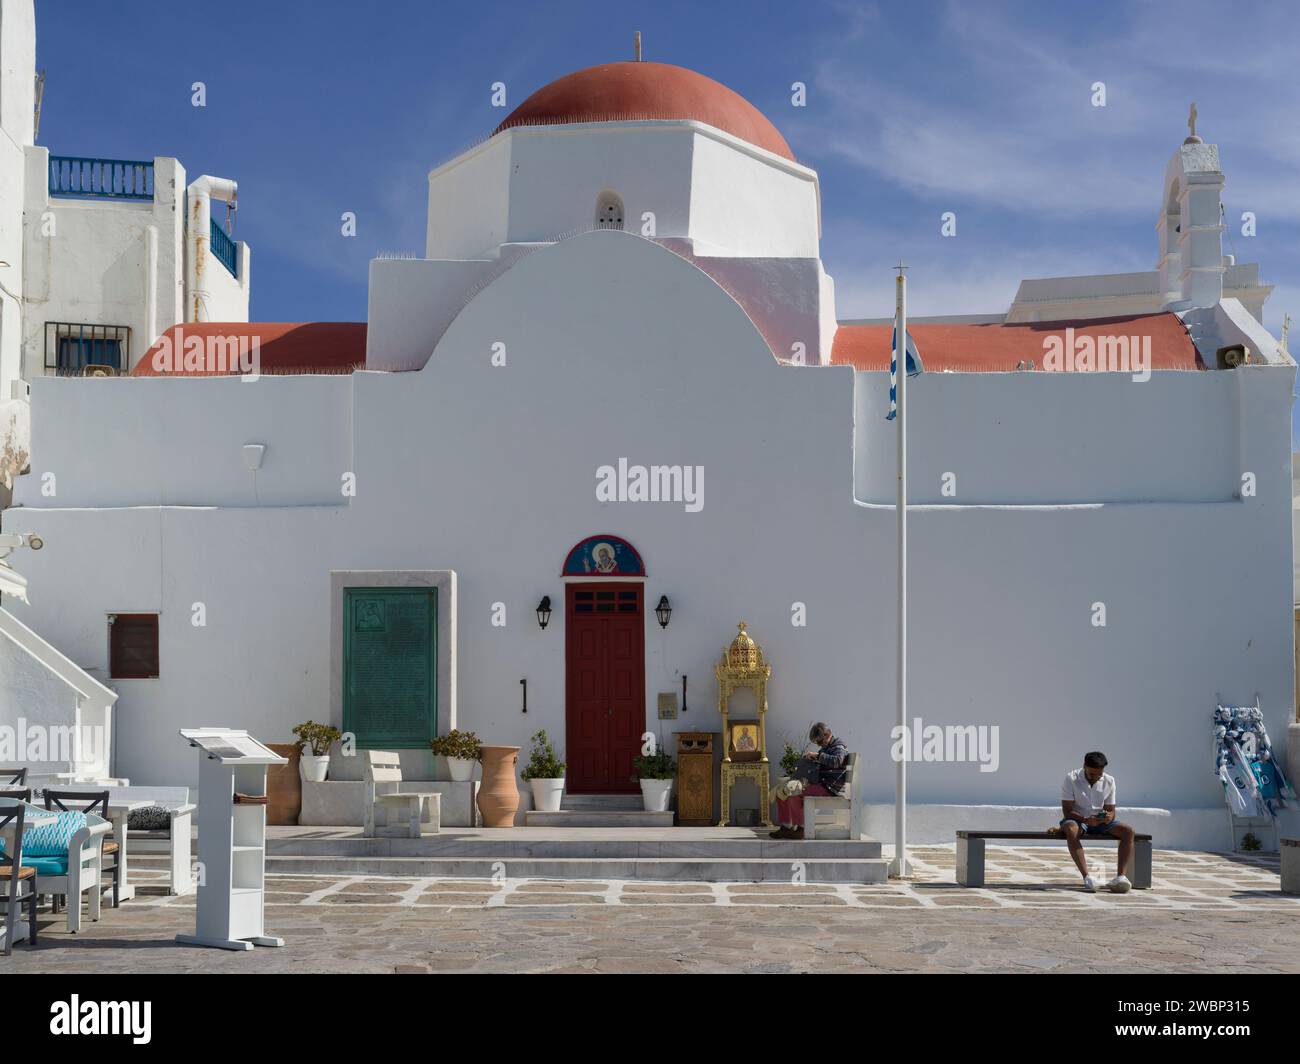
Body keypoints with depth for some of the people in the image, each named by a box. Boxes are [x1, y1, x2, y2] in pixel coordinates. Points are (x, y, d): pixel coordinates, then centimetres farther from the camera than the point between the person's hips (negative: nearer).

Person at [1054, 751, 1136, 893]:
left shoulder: (1109, 781, 0)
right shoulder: (1071, 778, -12)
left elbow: (1111, 810, 2)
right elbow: (1067, 811, -15)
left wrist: (1109, 816, -23)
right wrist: (1086, 819, -32)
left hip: (1100, 822, 4)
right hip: (1077, 819, -4)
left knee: (1128, 831, -21)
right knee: (1071, 830, -40)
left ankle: (1120, 877, -31)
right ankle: (1086, 877, -45)